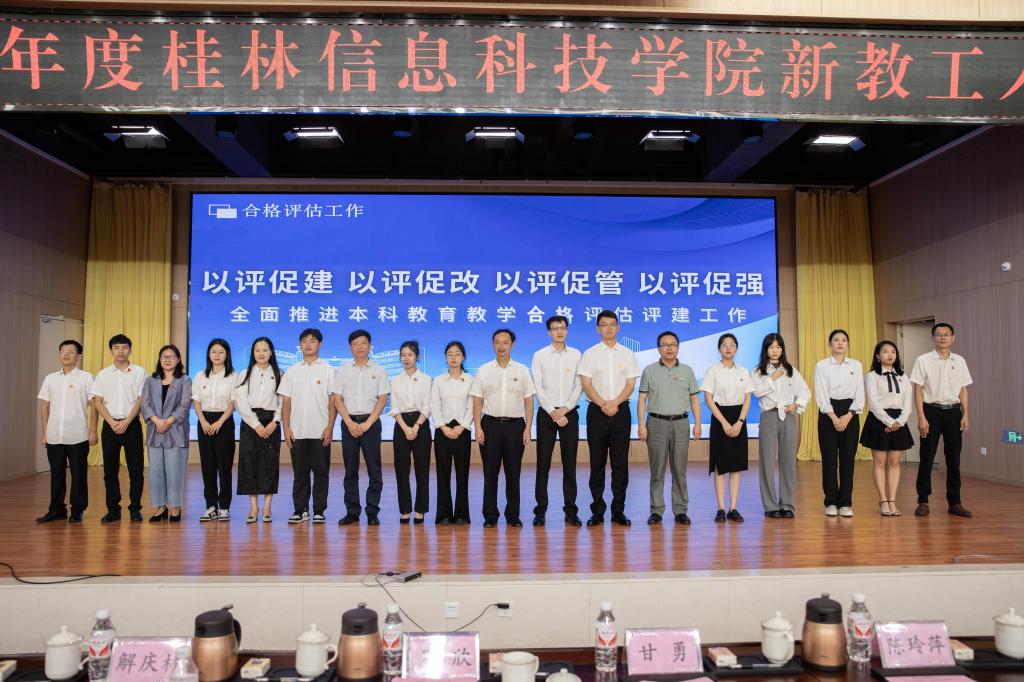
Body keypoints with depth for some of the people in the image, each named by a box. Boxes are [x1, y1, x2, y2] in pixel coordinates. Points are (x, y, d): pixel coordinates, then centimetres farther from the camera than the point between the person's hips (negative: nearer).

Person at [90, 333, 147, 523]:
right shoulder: (103, 374, 8)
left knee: (135, 470, -1)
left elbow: (140, 400, -3)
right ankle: (113, 510, 14)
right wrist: (112, 422, -9)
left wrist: (126, 422, -13)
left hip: (132, 425, -2)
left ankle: (135, 509, 8)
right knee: (110, 470, 5)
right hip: (110, 425, 2)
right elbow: (97, 401, 3)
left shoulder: (139, 372, 2)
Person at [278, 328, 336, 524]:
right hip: (297, 432, 2)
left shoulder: (328, 370, 3)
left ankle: (319, 510, 11)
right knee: (299, 472, 7)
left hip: (320, 432, -2)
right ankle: (300, 510, 15)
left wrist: (330, 427, -8)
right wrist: (286, 428, 0)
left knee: (321, 471, 2)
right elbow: (286, 402, 8)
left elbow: (333, 401, -1)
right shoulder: (292, 371, 10)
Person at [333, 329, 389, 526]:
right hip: (349, 422, 1)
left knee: (374, 469, -1)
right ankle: (352, 511, 12)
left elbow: (382, 399, -1)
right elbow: (337, 399, 2)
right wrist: (350, 423, -9)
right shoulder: (341, 371, 7)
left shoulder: (379, 371, 4)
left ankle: (372, 512, 7)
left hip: (371, 422, -1)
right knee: (350, 469, 5)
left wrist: (367, 423, -10)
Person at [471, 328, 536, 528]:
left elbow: (528, 400, 3)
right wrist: (478, 428, -5)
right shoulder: (484, 370, 4)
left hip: (515, 424, 0)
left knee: (513, 472, 6)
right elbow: (477, 401, 3)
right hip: (490, 424, 0)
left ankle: (513, 515, 16)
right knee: (490, 472, 4)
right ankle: (490, 516, 13)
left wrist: (527, 428, -4)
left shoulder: (522, 370, 5)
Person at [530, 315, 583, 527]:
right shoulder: (540, 355, 3)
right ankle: (540, 510, 7)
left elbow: (579, 386, 1)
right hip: (547, 413, -1)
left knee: (569, 463, 4)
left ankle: (571, 510, 11)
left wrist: (565, 409, -10)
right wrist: (553, 412, -11)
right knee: (543, 463, 0)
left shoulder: (576, 355, 7)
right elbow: (538, 388, -3)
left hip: (569, 413, 1)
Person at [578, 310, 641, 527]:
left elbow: (630, 385, 1)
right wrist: (603, 405, -16)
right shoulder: (590, 354, 3)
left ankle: (618, 510, 12)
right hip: (596, 411, -1)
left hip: (621, 411, 1)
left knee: (620, 462, 3)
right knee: (597, 463, 3)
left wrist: (614, 403, -14)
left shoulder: (627, 354, 8)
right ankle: (597, 511, 10)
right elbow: (586, 385, -4)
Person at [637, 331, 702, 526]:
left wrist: (697, 423, 1)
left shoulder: (687, 371, 10)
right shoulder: (649, 370, 5)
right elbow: (642, 400, 2)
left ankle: (680, 510, 12)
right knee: (657, 470, 2)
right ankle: (656, 510, 9)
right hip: (657, 423, -1)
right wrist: (641, 425, -6)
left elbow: (694, 399, 10)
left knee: (680, 470, 4)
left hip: (681, 424, 1)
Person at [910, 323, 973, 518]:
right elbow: (918, 390, -5)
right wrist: (921, 417, -11)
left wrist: (965, 414, 3)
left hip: (953, 411, 3)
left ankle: (955, 502, 17)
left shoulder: (959, 361, 9)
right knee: (927, 458, 0)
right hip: (932, 410, -3)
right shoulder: (923, 360, -3)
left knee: (954, 459, 7)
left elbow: (963, 390, 11)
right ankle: (923, 502, 9)